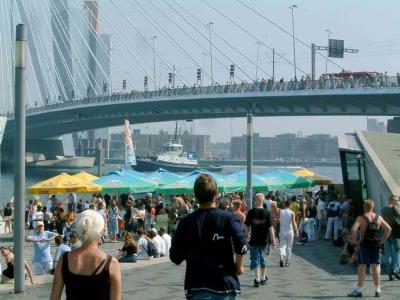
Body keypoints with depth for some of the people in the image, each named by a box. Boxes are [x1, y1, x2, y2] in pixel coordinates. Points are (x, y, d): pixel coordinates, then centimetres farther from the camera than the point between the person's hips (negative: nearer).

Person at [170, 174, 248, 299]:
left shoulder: (186, 222, 1)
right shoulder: (229, 218, -4)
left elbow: (175, 257, 4)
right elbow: (241, 246, -19)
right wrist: (239, 265, -2)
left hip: (197, 287, 0)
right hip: (225, 284, 0)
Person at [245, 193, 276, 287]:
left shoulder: (251, 212, -7)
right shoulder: (267, 213, -4)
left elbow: (246, 226, -4)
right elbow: (270, 227, -7)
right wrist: (273, 239, -3)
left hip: (254, 240, -2)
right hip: (264, 240, 2)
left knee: (255, 259, 2)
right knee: (262, 258, 17)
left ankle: (257, 279, -7)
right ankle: (263, 278, 27)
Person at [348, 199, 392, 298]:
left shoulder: (361, 218, -7)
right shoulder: (378, 218, 6)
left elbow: (353, 229, -20)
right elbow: (388, 229, 8)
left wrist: (355, 241, -9)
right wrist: (383, 240, 9)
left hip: (364, 244, -3)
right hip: (376, 245, 3)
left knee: (362, 267, 1)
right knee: (376, 267, 7)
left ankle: (359, 290, 2)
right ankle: (378, 290, 7)